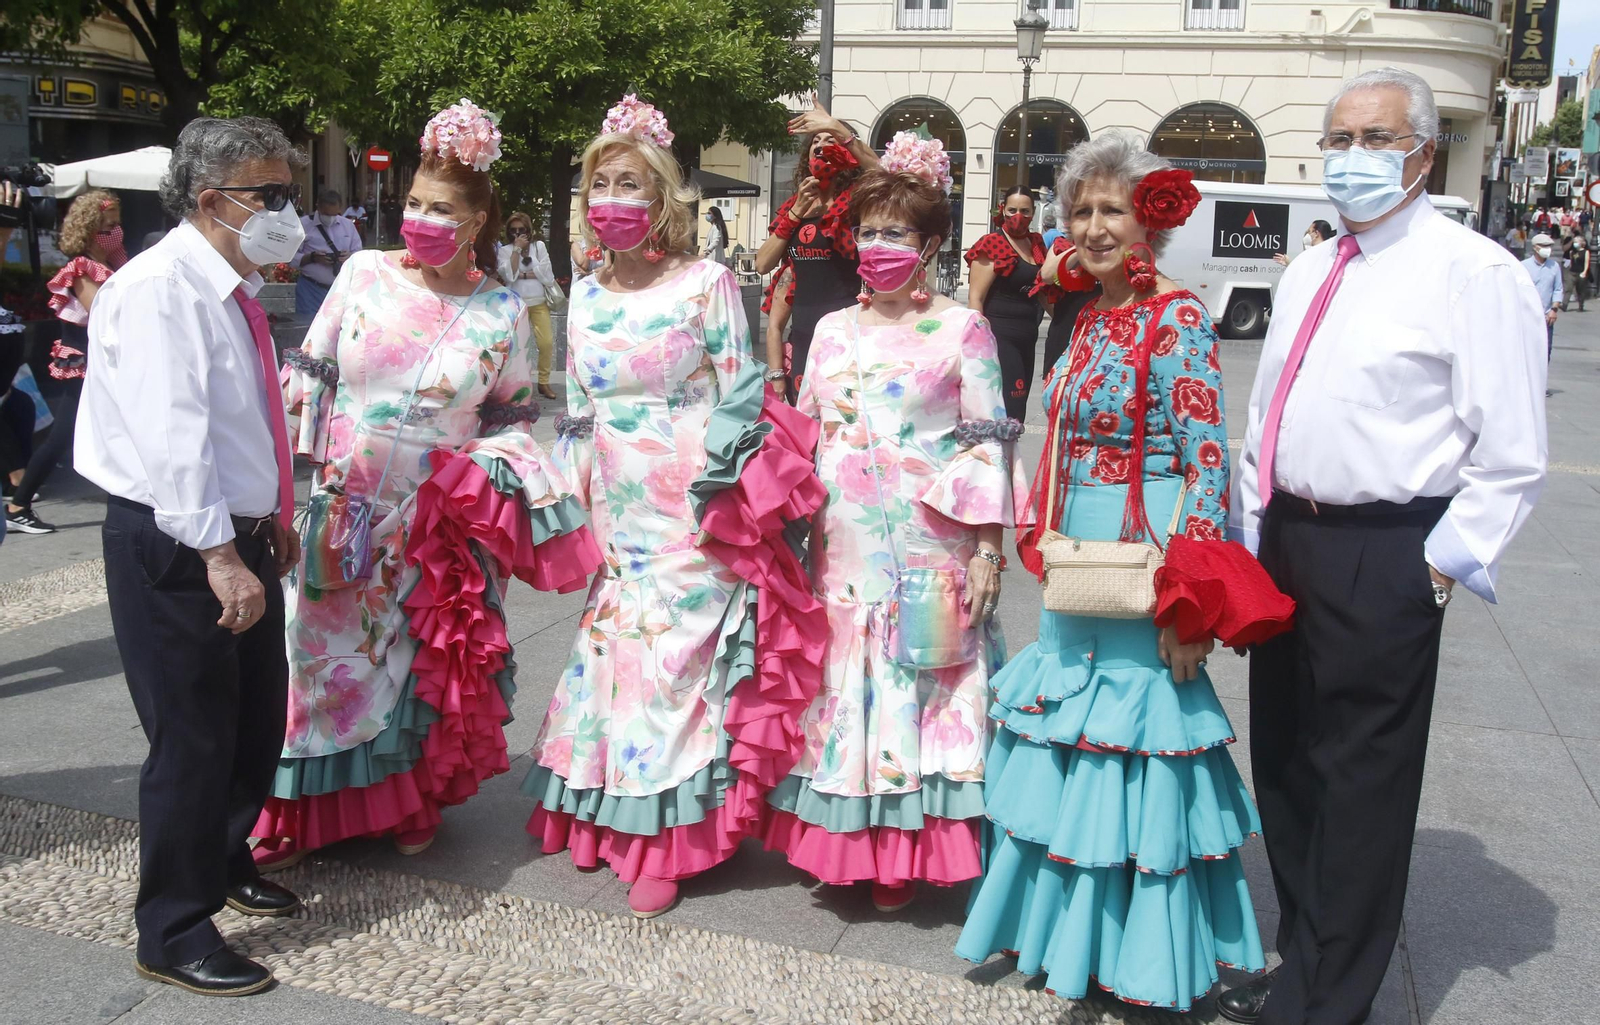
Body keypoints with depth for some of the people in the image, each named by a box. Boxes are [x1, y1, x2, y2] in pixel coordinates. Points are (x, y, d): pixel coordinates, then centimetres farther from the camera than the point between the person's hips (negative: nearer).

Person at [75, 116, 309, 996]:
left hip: (236, 534, 9)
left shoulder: (232, 289, 11)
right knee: (194, 739, -2)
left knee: (258, 716, 19)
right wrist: (219, 555, -29)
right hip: (174, 544, -9)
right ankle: (173, 935, 15)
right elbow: (171, 436, -27)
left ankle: (225, 862, 43)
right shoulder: (159, 289, -19)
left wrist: (270, 518, 18)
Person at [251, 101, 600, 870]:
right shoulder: (363, 274, -2)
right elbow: (309, 370, 4)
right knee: (327, 652, 4)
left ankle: (413, 805, 31)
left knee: (434, 660, 10)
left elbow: (514, 412, 8)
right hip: (348, 506, 0)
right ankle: (304, 814, 20)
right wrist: (314, 452, -4)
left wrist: (485, 462, -8)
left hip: (441, 520, 0)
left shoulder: (501, 311, -2)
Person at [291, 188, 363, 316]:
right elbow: (291, 258, -4)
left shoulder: (348, 225, 10)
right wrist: (312, 258, -20)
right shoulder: (303, 225, -2)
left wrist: (350, 257, -10)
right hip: (311, 290, -4)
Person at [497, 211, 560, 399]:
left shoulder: (539, 245, 4)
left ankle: (544, 382, 3)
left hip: (539, 302, 1)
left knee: (547, 342, -9)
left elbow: (547, 273, -5)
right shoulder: (505, 250, 2)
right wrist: (517, 249, -13)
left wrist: (522, 275, -8)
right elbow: (509, 275, -15)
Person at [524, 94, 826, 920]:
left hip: (692, 510, -5)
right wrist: (568, 489, 14)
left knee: (679, 652, -3)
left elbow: (741, 394, -4)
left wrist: (723, 477, -12)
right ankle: (609, 819, 25)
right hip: (615, 509, 5)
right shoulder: (584, 297, 10)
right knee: (614, 643, 9)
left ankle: (667, 839, 9)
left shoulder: (707, 284, -5)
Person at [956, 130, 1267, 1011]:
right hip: (1077, 568, 8)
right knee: (1074, 743, 16)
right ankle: (1073, 935, 33)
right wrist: (1046, 545, 17)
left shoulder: (1176, 318, -13)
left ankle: (1149, 967, 19)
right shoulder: (1090, 319, 11)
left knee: (1134, 750, 1)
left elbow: (1208, 462, -17)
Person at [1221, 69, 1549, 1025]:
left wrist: (1440, 567, -13)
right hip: (1287, 541, 8)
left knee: (1361, 783, 3)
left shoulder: (1473, 274, -9)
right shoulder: (1309, 273, 13)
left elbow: (1511, 456, -11)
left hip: (1384, 560, -8)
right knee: (1284, 761, 17)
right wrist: (1251, 537, 15)